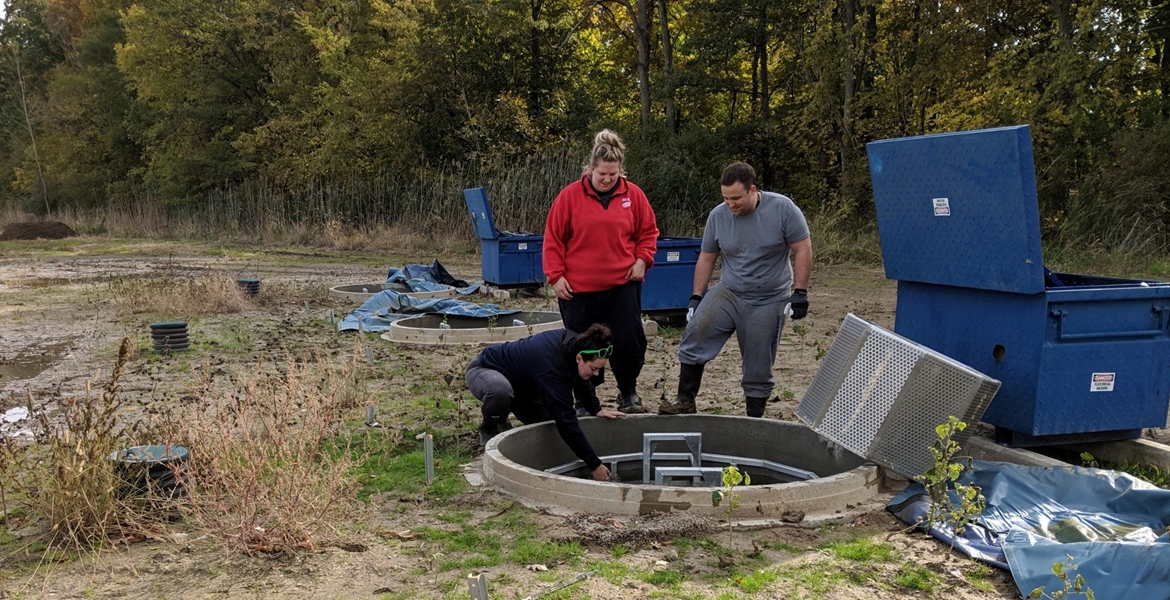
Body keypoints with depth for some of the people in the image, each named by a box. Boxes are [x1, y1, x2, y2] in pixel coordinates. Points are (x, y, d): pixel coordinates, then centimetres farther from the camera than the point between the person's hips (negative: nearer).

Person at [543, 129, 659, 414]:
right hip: (578, 288, -1)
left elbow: (648, 232, 12)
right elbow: (553, 238, 0)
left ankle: (628, 393, 21)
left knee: (629, 341, -2)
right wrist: (556, 275, -5)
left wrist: (642, 260, -3)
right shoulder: (570, 195, -4)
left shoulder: (633, 194, 2)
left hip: (623, 285, 1)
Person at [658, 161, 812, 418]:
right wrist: (696, 298, 7)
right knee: (696, 332, -17)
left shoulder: (782, 208, -10)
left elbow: (803, 250, -7)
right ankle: (685, 400, -8)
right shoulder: (718, 216, -1)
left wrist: (800, 293, -11)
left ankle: (754, 417, 18)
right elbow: (706, 258, 8)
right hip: (727, 293, 3)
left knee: (758, 365, 2)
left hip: (769, 301, -2)